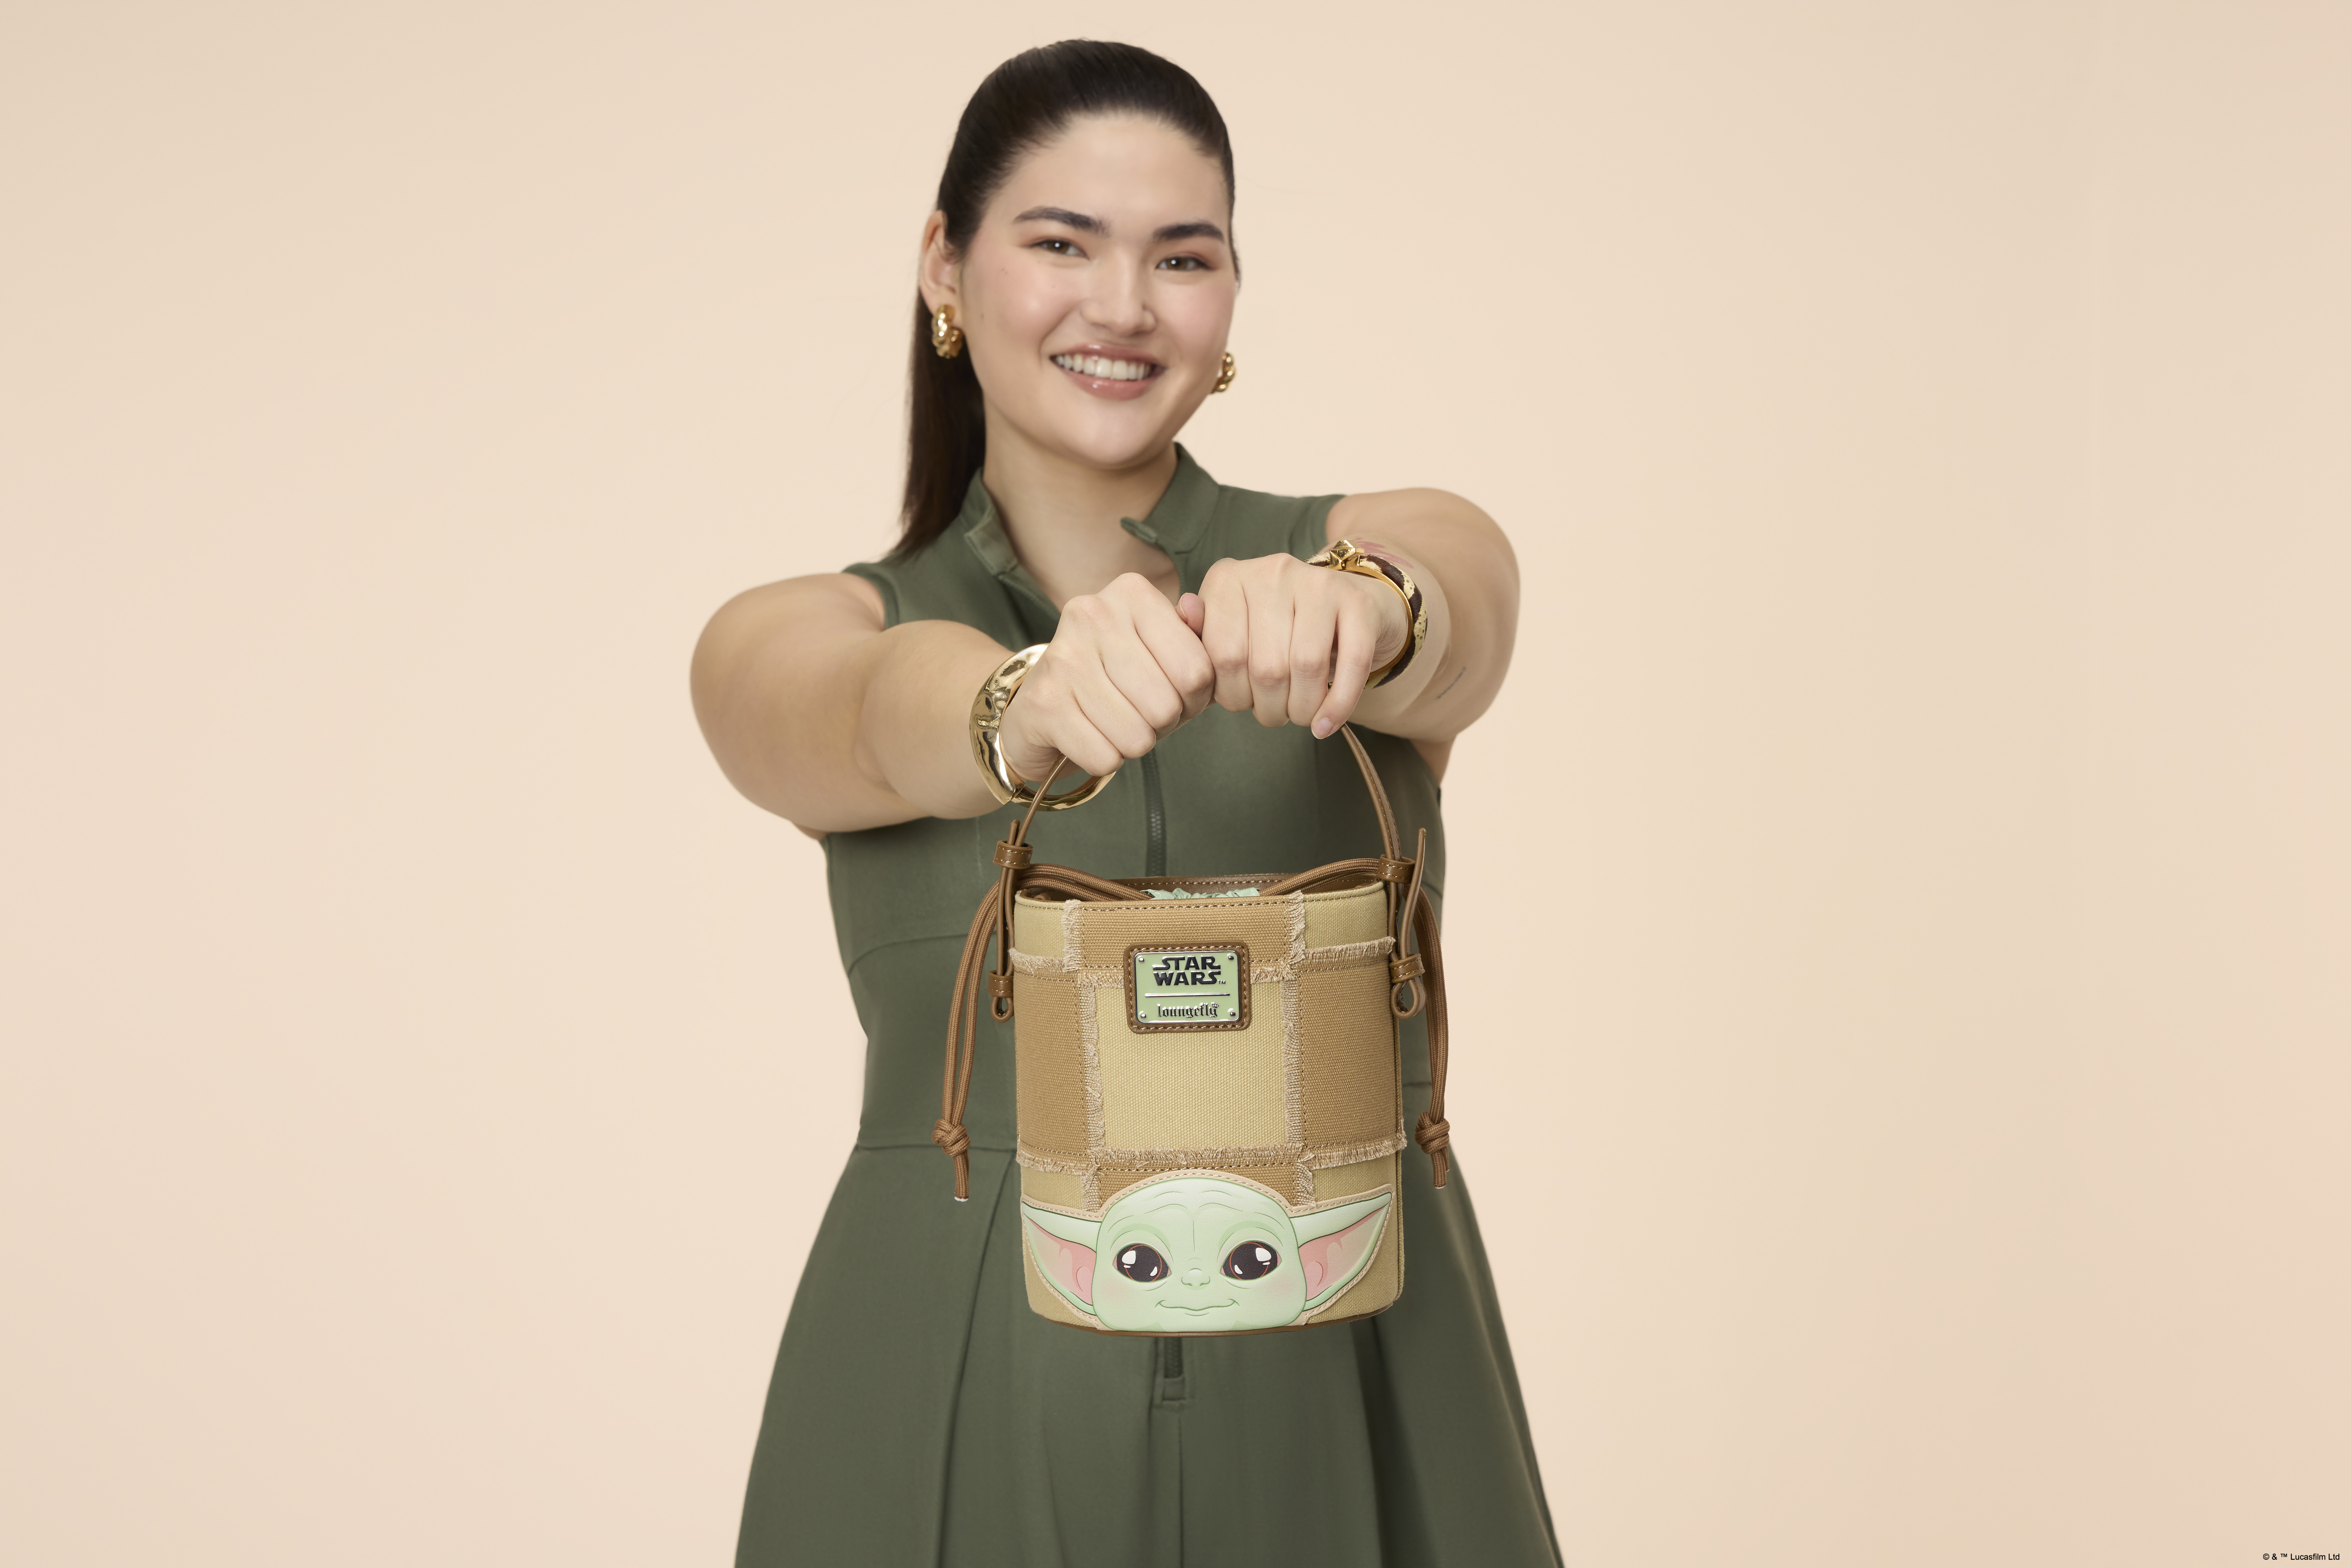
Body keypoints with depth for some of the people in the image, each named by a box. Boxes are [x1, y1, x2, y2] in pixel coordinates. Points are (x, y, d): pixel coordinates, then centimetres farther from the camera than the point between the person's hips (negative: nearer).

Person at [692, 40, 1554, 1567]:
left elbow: (1456, 643, -20)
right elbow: (883, 725, -20)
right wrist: (1028, 707, -42)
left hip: (1345, 1396, 1)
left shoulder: (1396, 552, 3)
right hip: (958, 1409, 0)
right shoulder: (804, 640, 2)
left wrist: (1365, 617, -42)